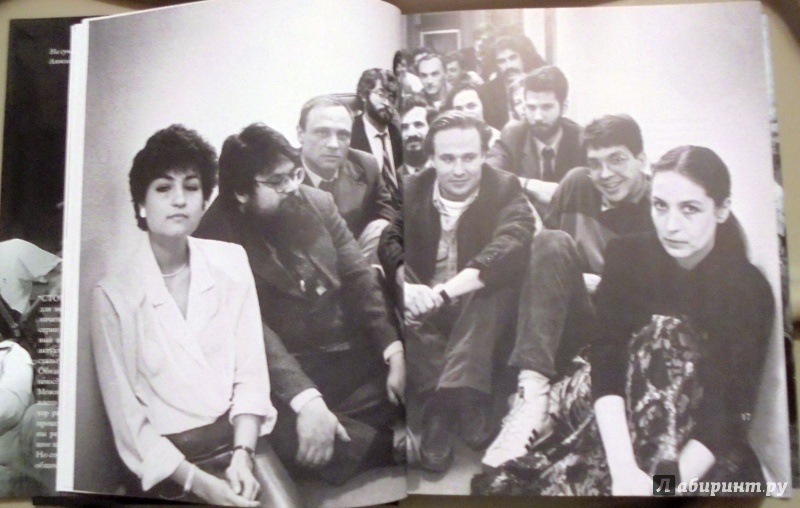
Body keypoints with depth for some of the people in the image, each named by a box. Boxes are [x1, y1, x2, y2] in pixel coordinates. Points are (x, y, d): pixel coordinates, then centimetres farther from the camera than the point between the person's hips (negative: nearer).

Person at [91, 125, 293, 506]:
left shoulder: (230, 262, 1)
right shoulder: (113, 292, -7)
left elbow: (251, 371, -1)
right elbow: (126, 414, -7)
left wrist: (243, 454, -12)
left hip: (241, 436, 2)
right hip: (169, 463, -2)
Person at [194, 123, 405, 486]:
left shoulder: (317, 203, 7)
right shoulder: (215, 236, -9)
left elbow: (359, 278, 4)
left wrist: (395, 352, -9)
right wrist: (306, 399, -32)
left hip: (352, 354, 5)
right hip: (287, 374, -4)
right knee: (316, 449, -30)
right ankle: (395, 452, -3)